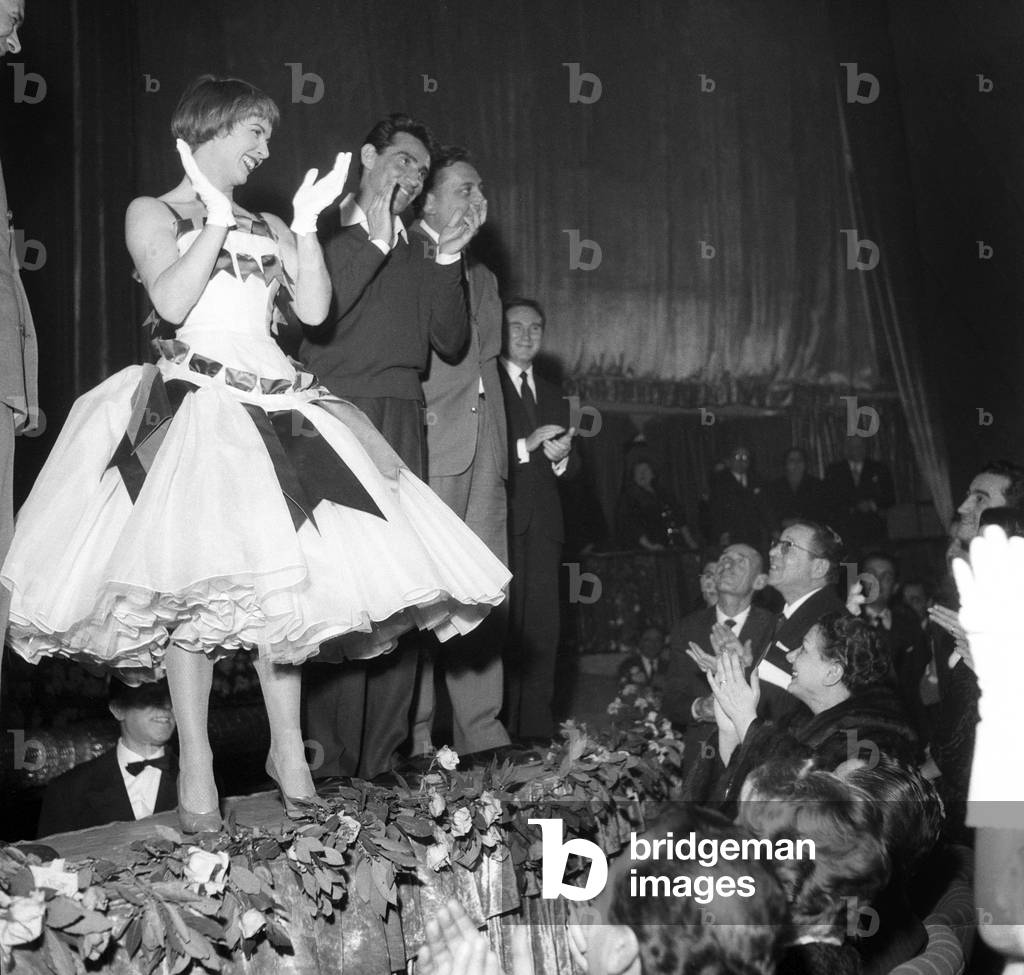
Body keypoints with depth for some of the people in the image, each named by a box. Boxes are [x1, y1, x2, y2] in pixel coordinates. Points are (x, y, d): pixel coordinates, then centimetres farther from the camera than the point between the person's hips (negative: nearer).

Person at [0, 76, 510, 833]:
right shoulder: (153, 214, 6)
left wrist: (307, 222, 2)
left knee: (284, 580, 0)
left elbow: (314, 309, 7)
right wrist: (217, 219, -9)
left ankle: (287, 748, 10)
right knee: (192, 583, -12)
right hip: (193, 411, -5)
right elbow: (171, 302, -11)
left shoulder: (269, 228, 20)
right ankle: (196, 767, -5)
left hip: (276, 413, 5)